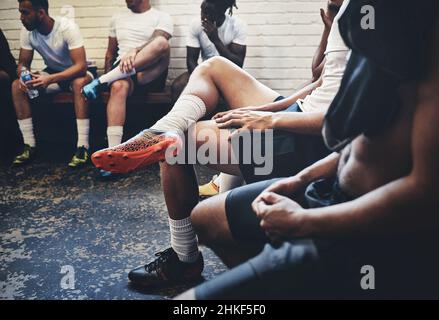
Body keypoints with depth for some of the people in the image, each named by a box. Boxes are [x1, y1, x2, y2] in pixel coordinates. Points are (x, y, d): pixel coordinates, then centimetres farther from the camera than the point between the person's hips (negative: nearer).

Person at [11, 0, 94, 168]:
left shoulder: (67, 27, -26)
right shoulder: (27, 31, -11)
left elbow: (81, 66, -33)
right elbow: (23, 63, -2)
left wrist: (50, 79, -45)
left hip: (74, 73, -5)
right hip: (52, 73, 5)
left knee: (80, 83, -40)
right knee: (17, 86, -18)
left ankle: (83, 147, -36)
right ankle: (30, 145, -14)